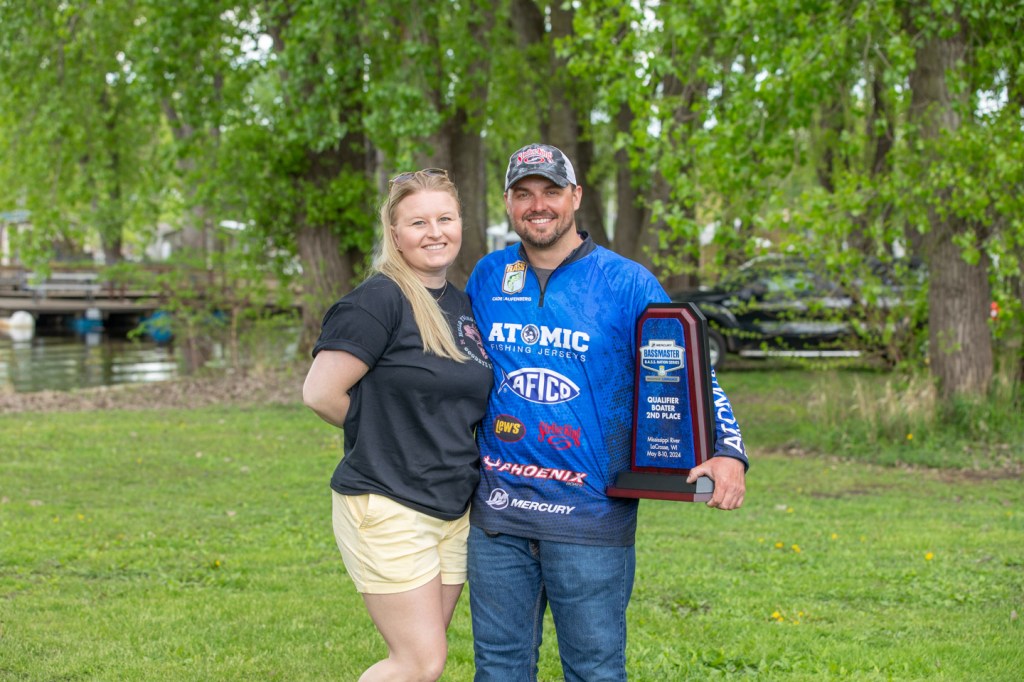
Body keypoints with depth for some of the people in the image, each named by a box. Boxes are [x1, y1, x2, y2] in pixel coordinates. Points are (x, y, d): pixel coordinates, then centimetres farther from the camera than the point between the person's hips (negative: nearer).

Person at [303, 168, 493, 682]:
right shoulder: (378, 301, -13)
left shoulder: (465, 306, 11)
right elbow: (320, 393, -17)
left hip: (454, 508, 7)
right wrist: (380, 432, -3)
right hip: (388, 507, -7)